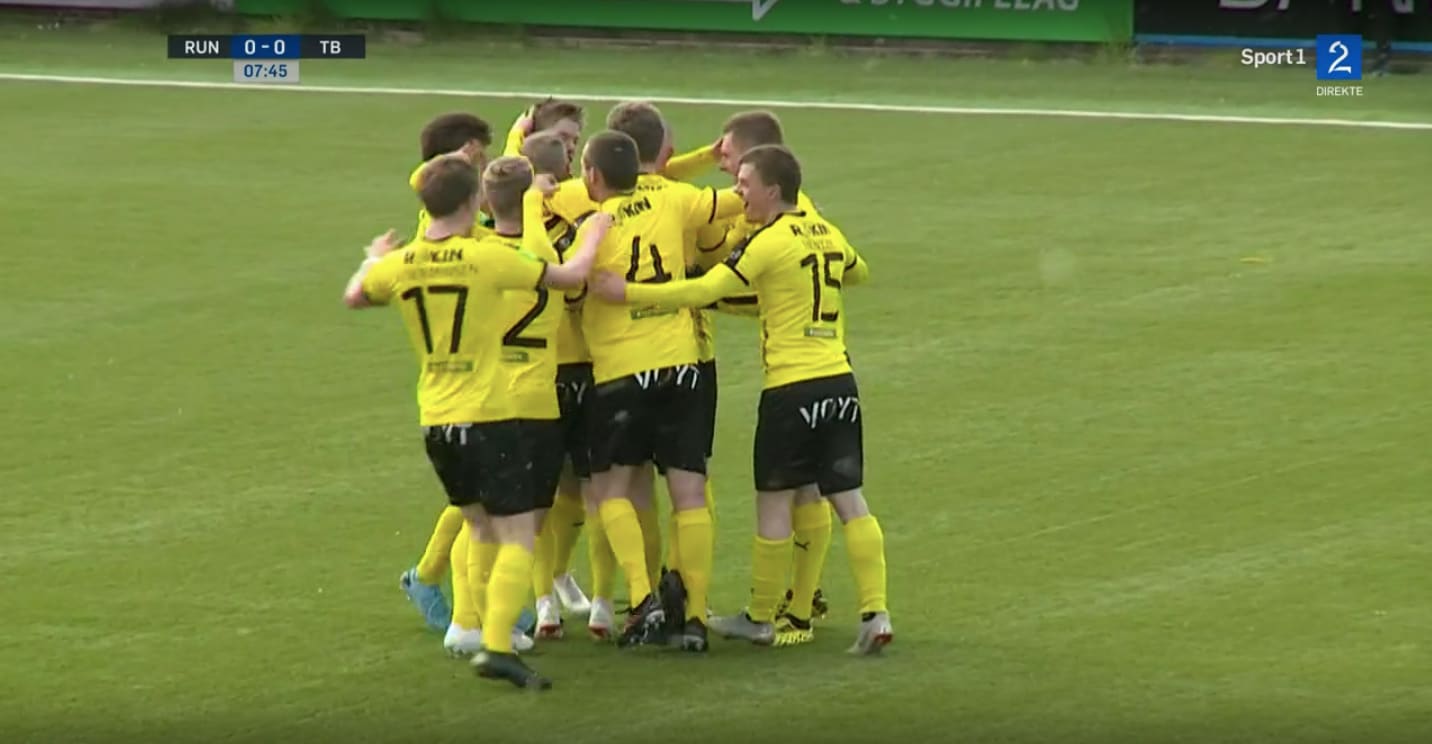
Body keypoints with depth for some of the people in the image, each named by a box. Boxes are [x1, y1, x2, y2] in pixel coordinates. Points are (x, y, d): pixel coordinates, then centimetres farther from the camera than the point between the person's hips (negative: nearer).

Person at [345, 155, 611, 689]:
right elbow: (570, 275, -7)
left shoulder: (400, 265, 0)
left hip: (435, 420, 6)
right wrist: (593, 235, 13)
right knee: (517, 536, -5)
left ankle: (489, 630, 26)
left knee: (482, 528, 23)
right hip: (492, 416, -6)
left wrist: (375, 259, 41)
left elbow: (354, 298, 22)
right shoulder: (489, 258, -14)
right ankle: (497, 645, -20)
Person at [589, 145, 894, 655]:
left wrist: (627, 292, -15)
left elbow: (704, 291, -18)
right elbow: (857, 272, 33)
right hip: (839, 380, 7)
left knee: (773, 502, 6)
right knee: (849, 500, 5)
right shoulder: (826, 234, 11)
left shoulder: (769, 242, -11)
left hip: (792, 387, -7)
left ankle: (760, 617, 15)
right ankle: (875, 613, -4)